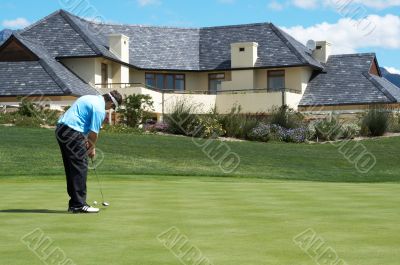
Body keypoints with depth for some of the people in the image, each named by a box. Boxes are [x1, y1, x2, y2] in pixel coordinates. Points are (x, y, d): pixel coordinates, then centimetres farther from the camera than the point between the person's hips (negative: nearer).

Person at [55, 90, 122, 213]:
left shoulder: (91, 98, 19)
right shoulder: (100, 109, -11)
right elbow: (94, 132, -10)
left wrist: (85, 140, 20)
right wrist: (92, 148, 8)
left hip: (61, 128, 10)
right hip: (72, 133, -10)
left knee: (72, 168, 12)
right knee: (80, 166, -6)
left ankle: (74, 203, 16)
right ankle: (79, 205, -6)